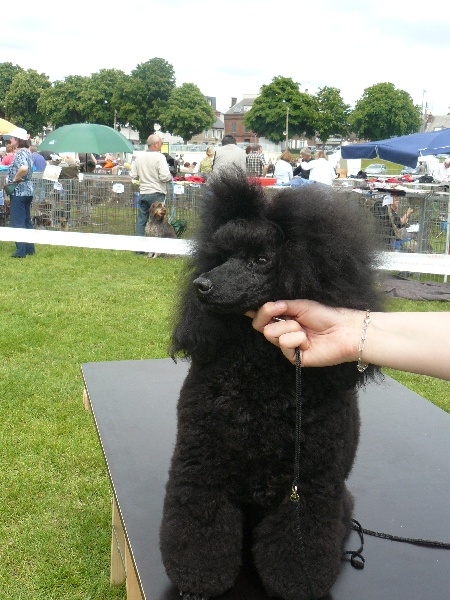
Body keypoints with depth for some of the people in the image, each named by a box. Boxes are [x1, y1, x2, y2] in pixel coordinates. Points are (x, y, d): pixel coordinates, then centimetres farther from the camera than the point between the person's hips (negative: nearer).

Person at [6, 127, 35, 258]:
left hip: (19, 192, -10)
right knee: (26, 221, 16)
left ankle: (21, 251, -1)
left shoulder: (20, 153, -16)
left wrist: (14, 180, -20)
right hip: (28, 191, 10)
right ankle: (30, 248, 22)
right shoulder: (27, 152, 13)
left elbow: (23, 168, -34)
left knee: (17, 222, -3)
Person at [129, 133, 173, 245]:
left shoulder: (139, 156, 5)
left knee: (141, 220, 10)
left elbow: (133, 175, 7)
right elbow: (165, 177, -20)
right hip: (157, 194, -5)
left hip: (143, 193, 5)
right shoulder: (159, 157, -13)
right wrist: (170, 178, 1)